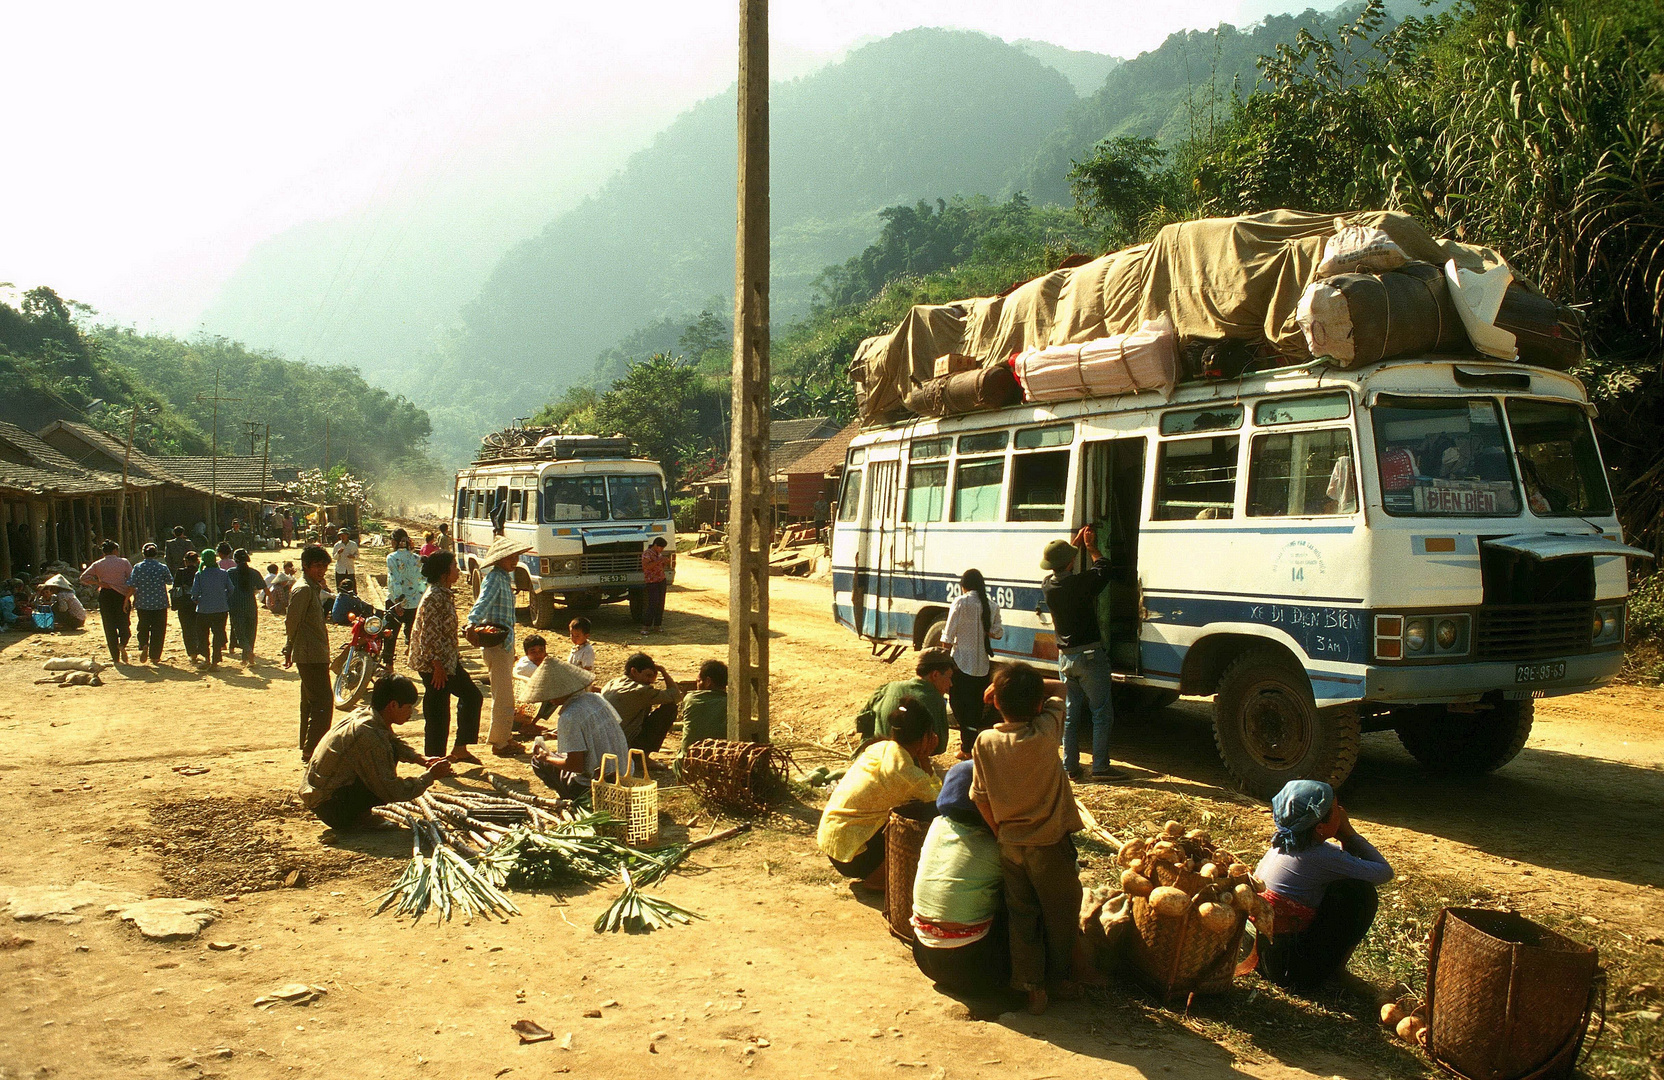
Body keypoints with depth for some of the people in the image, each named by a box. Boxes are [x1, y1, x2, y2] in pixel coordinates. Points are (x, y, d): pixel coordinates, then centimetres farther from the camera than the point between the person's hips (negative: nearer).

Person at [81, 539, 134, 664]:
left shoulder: (98, 565, 6)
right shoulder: (123, 562, 2)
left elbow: (84, 577, -3)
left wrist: (99, 583, -2)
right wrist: (132, 597, -1)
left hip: (105, 596, 1)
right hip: (121, 595, -1)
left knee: (109, 626, 5)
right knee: (124, 624, 9)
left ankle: (115, 657, 4)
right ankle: (122, 644, -21)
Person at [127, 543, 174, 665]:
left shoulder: (138, 567, -5)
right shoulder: (162, 567, -7)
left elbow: (131, 585, -8)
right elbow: (170, 581, 7)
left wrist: (134, 600, 6)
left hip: (142, 604, 1)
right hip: (160, 604, -1)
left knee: (143, 627, 19)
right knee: (158, 630, 7)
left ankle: (143, 645, -7)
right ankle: (155, 656, 8)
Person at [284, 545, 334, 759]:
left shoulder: (313, 588, 17)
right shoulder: (303, 589, -14)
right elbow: (291, 621, -18)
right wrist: (289, 649, -10)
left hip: (316, 655, 11)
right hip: (311, 655, -11)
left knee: (311, 701, 15)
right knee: (323, 700, -11)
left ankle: (307, 746, 23)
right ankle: (311, 749, -10)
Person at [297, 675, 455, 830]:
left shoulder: (364, 715, 2)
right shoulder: (367, 734, -27)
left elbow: (396, 742, 23)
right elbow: (393, 792, -25)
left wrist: (422, 759, 6)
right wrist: (430, 776, -13)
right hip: (328, 807, -10)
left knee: (391, 751, 10)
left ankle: (359, 815, 10)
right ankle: (357, 818, -3)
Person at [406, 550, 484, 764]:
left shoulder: (444, 594, 11)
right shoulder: (435, 597, -20)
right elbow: (429, 634, -23)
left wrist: (455, 657, 20)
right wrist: (437, 665, -23)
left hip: (447, 660, 10)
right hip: (433, 663, -10)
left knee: (472, 696, 14)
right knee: (437, 713, -1)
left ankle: (460, 748, 20)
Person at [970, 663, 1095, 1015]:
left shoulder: (985, 743, -10)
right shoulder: (1045, 735, -18)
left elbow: (981, 799, -3)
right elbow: (1060, 695, 0)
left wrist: (1002, 834, 9)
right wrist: (1031, 692, 1)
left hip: (1010, 845, 3)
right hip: (1050, 843, -3)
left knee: (1021, 914, 17)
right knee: (1061, 913, 17)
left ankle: (1030, 984, 19)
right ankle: (1061, 978, 31)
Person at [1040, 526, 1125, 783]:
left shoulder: (1047, 585, -2)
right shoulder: (1081, 582, -18)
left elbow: (1059, 569, 21)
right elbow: (1103, 569, 2)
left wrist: (1077, 543, 26)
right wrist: (1092, 548, 17)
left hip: (1065, 657, 6)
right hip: (1089, 656, -6)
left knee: (1071, 713, 13)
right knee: (1102, 713, 1)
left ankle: (1070, 767, 16)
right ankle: (1100, 767, 1)